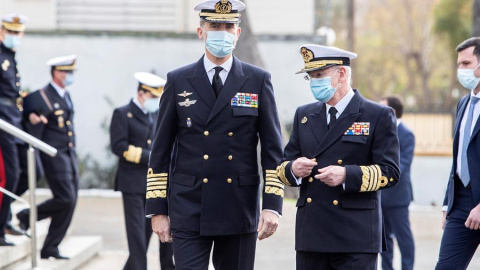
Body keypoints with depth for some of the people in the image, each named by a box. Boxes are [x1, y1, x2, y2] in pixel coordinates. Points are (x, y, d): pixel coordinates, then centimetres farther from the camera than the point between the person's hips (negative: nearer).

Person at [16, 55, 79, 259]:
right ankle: (27, 216, 7)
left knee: (70, 202, 5)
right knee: (65, 199, -14)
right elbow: (35, 133, -12)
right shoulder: (44, 96, -11)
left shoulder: (66, 95, 15)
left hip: (70, 154, 9)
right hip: (54, 155, -9)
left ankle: (50, 249, 11)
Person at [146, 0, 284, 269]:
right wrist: (158, 209, 2)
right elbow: (161, 151, 6)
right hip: (189, 211, -1)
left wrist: (273, 204, -7)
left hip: (240, 211, 1)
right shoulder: (178, 81, 4)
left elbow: (273, 149, 2)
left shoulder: (258, 81, 4)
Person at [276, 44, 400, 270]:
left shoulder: (379, 116, 0)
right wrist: (293, 169, -7)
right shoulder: (304, 115, 16)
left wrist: (347, 175, -21)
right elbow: (283, 167, 18)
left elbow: (389, 172, -6)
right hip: (311, 235, 5)